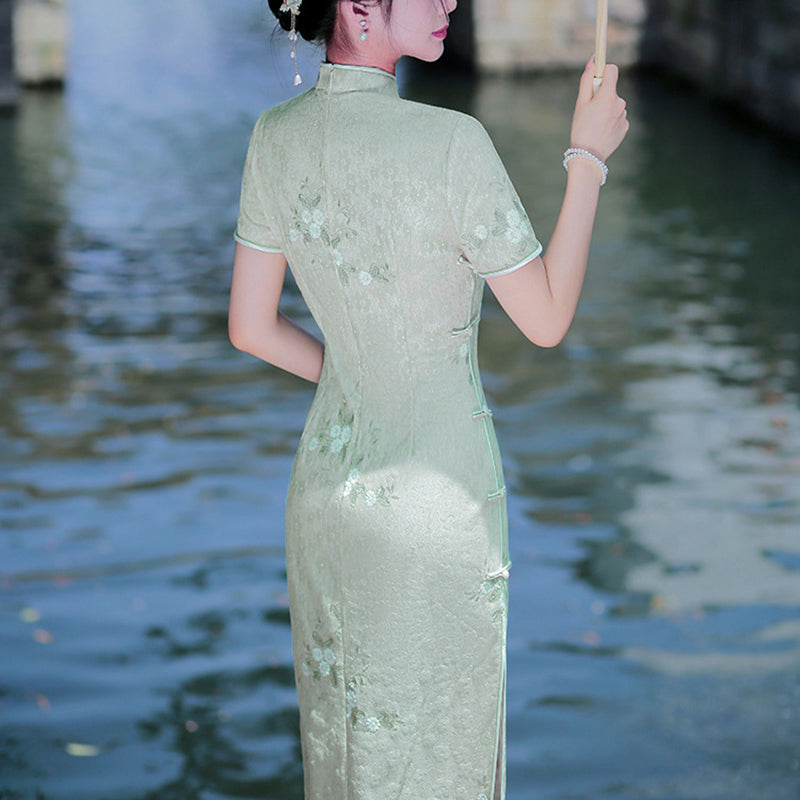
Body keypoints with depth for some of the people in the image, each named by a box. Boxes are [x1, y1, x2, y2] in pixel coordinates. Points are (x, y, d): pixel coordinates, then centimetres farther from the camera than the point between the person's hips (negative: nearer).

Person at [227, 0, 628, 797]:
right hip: (436, 491, -6)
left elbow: (249, 328, 3)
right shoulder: (451, 144, -24)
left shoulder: (274, 139, -5)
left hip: (327, 481, 6)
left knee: (343, 730, 23)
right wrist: (589, 157, -6)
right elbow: (546, 320, -13)